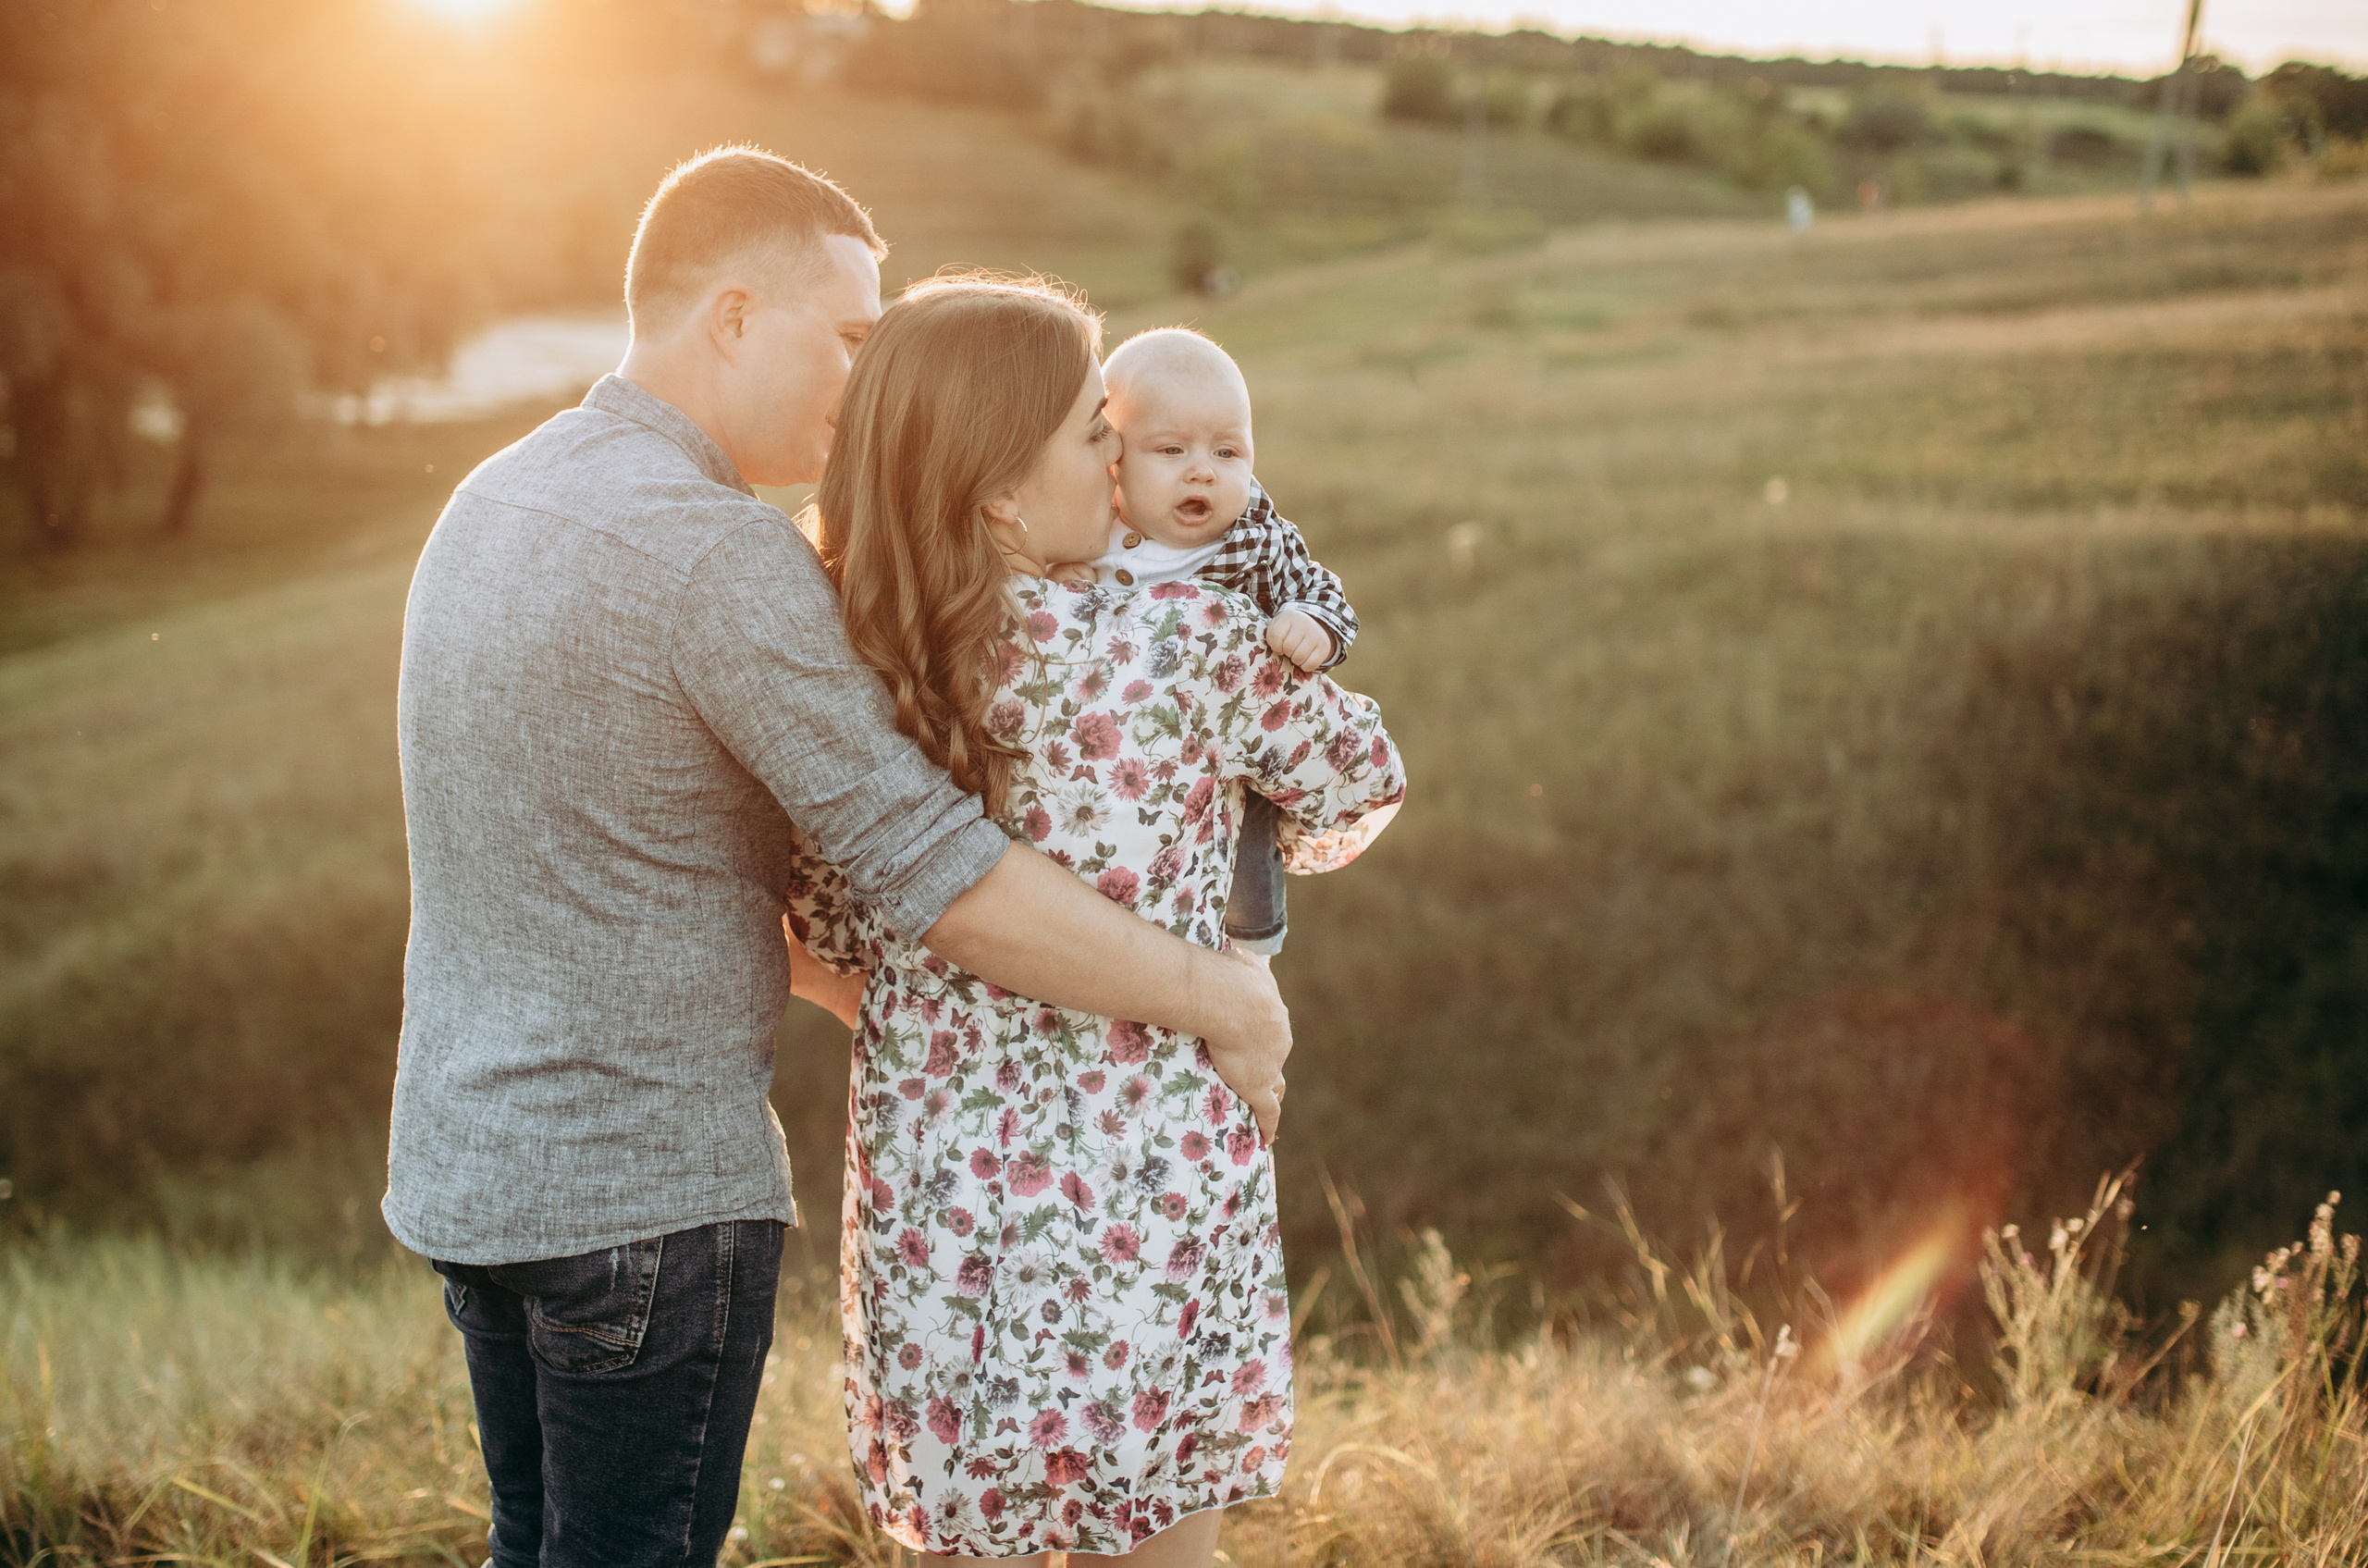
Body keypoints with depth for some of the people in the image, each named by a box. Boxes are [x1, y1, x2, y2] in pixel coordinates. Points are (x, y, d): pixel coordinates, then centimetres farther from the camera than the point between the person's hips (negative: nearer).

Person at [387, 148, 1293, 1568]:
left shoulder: (494, 504, 10)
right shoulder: (717, 551, -20)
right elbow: (940, 870, -21)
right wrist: (1219, 999, -10)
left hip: (467, 1166, 9)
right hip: (647, 1189, -9)